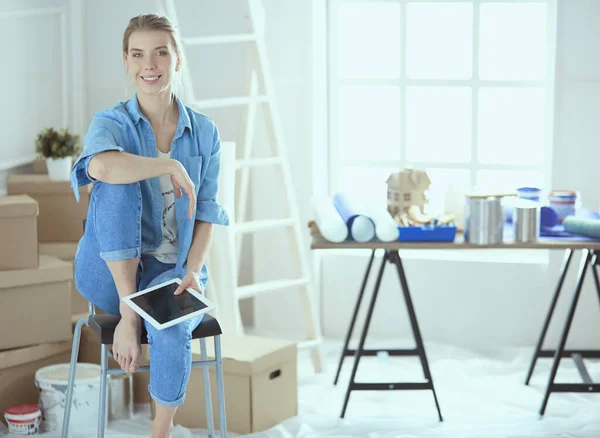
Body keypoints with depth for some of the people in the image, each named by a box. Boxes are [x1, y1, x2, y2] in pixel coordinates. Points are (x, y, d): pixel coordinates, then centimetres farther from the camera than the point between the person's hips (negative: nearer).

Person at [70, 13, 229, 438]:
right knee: (120, 180, -29)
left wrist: (193, 271, -13)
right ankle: (128, 312, -22)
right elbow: (100, 166, -32)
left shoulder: (204, 132, 4)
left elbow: (205, 212, 3)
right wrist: (172, 166, -26)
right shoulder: (111, 124, -5)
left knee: (172, 331, -33)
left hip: (173, 270, 1)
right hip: (110, 271, -1)